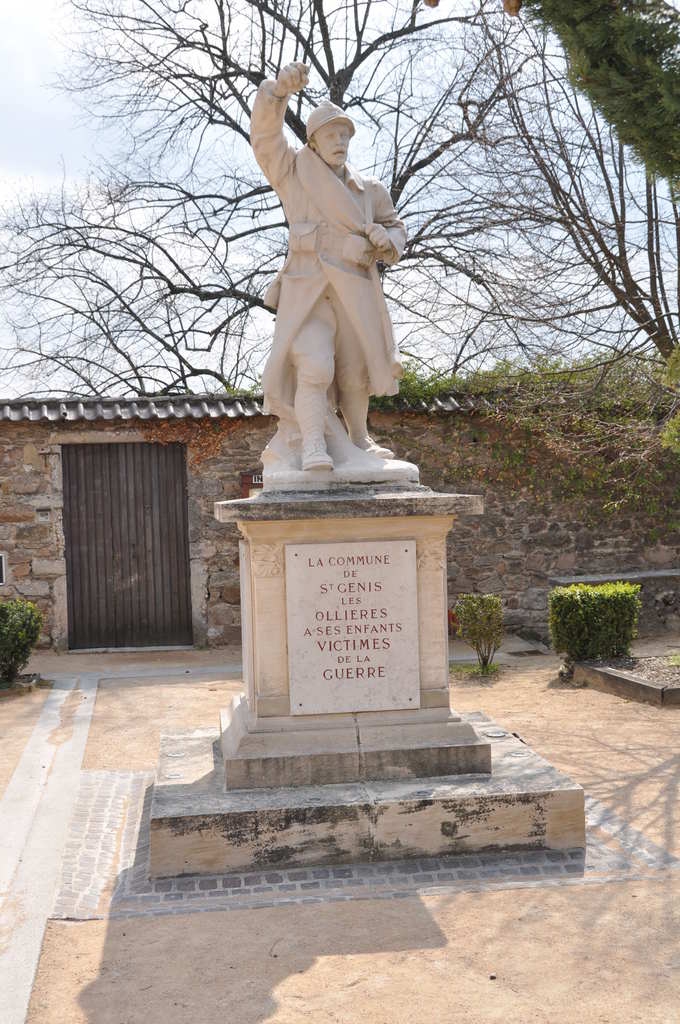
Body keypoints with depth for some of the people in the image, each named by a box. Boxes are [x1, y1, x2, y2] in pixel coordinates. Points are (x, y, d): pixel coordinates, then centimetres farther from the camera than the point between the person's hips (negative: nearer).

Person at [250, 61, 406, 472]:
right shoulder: (293, 171, 9)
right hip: (310, 287, -4)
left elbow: (394, 226, 26)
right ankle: (313, 446, -22)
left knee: (355, 370, 11)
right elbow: (265, 133, -5)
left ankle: (358, 439, 29)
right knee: (313, 366, -22)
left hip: (356, 289, 4)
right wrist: (281, 88, -23)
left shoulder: (368, 189, 18)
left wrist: (387, 240, 0)